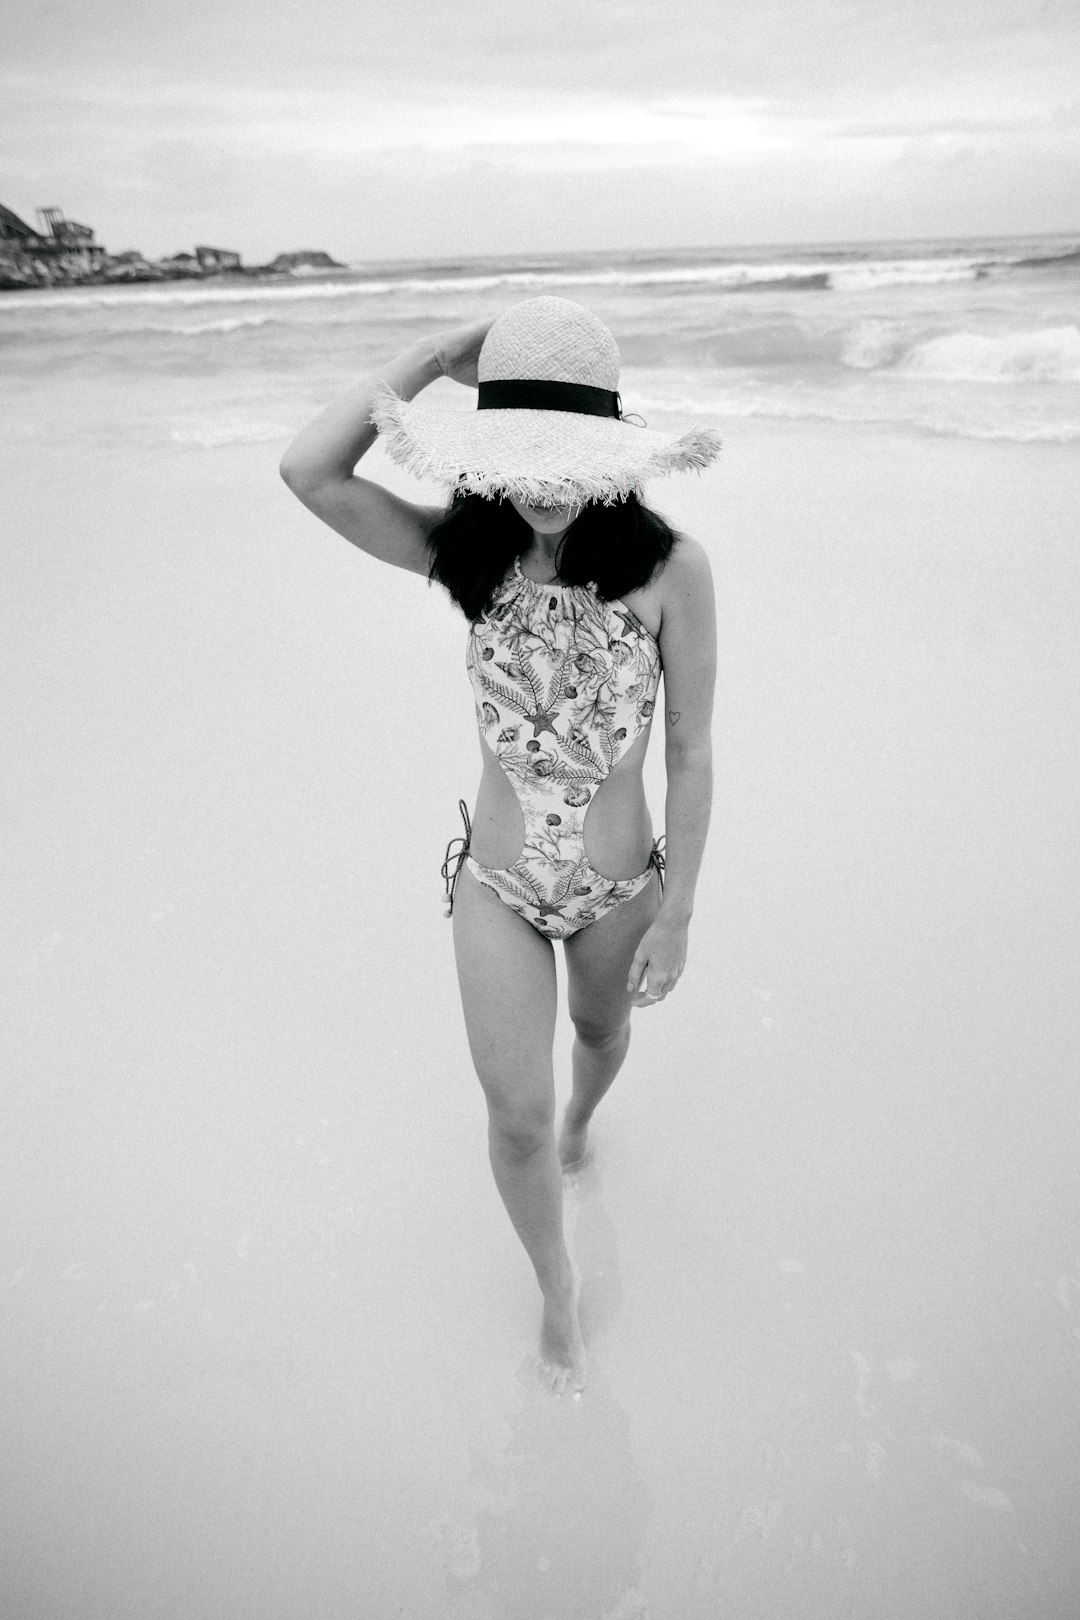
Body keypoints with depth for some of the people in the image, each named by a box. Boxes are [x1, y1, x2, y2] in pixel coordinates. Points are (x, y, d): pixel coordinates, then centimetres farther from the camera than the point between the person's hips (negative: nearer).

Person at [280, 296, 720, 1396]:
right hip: (495, 884, 1)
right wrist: (438, 354, -21)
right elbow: (308, 472, -24)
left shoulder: (669, 569, -19)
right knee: (515, 1117, 4)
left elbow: (689, 753, -13)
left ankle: (581, 1120, 68)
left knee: (601, 1032, 28)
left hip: (618, 887, 0)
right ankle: (557, 1287, 37)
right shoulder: (470, 558, -12)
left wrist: (675, 915, -9)